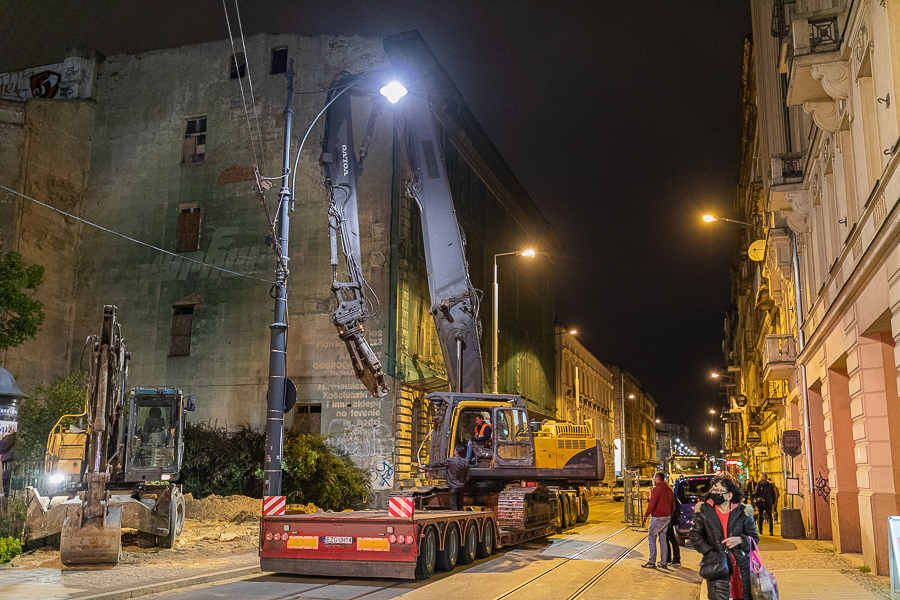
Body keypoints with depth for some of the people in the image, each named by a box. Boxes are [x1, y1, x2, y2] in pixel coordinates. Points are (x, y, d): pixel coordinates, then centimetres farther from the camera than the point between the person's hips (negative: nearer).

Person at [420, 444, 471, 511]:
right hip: (462, 487, 4)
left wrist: (425, 466, 7)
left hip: (453, 487, -3)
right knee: (460, 505, 11)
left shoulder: (450, 460, -10)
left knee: (454, 506, 1)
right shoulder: (465, 462, -1)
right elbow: (468, 475, 3)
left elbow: (438, 464, -2)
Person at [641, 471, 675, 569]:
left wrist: (645, 517, -11)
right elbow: (672, 504, 16)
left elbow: (651, 505, -17)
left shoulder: (656, 489, -13)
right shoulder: (669, 490, 12)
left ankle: (652, 562, -3)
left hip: (657, 517, -8)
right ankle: (663, 562, 13)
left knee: (652, 538, -1)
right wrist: (670, 517, 20)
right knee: (662, 538, 12)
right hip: (667, 517, 8)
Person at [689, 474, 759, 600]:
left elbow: (754, 537, 7)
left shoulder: (742, 512, -1)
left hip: (741, 565, 1)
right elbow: (694, 535, 5)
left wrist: (740, 540, -13)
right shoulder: (704, 512, -1)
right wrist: (709, 553, -6)